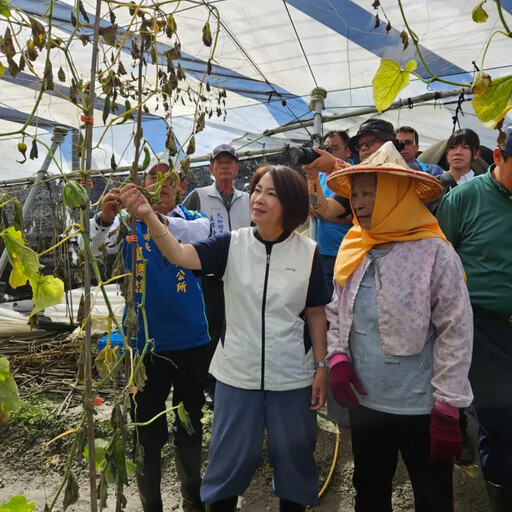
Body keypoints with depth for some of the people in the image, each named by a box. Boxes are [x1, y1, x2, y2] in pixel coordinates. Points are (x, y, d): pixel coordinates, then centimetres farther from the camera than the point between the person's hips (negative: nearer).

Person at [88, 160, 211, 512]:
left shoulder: (194, 219, 0)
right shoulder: (129, 222, 2)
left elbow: (196, 235, -25)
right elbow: (97, 249, -17)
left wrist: (154, 217, -42)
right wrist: (105, 219, -38)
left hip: (192, 339, 1)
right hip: (144, 341, 0)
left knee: (191, 424, 18)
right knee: (148, 430, 11)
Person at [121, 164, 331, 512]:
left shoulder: (308, 252, -7)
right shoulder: (232, 244, -7)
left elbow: (316, 313, 0)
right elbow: (180, 255, -21)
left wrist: (321, 366, 0)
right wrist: (148, 216, -36)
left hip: (291, 376, 0)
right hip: (237, 373, 0)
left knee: (294, 458, 19)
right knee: (229, 458, 17)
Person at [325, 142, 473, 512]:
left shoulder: (435, 253, -15)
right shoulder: (352, 252, 2)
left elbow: (456, 334, -14)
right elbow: (336, 313, 11)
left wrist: (447, 407, -14)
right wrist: (337, 357, -4)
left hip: (422, 408, -5)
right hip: (364, 402, 5)